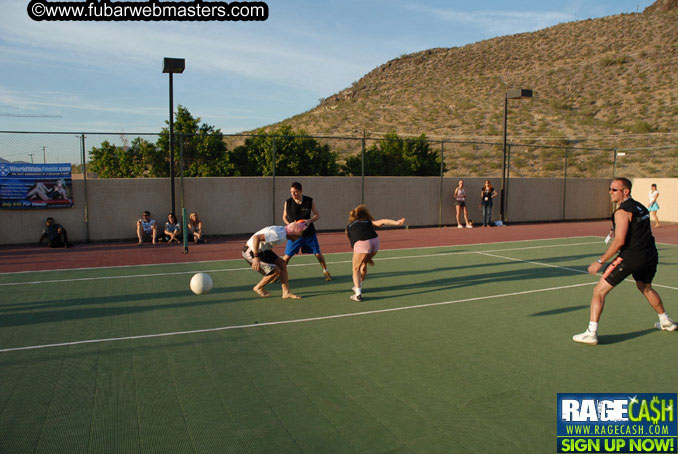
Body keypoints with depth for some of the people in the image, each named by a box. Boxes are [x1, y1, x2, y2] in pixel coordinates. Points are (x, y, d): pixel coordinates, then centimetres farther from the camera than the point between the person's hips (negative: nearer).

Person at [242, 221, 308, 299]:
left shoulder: (283, 230, 4)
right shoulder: (278, 234, -28)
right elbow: (256, 237, -35)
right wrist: (256, 257, -36)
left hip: (262, 250, 10)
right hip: (251, 252, -10)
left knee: (282, 264, 4)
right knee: (275, 271, -13)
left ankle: (286, 292, 6)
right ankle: (258, 288, 10)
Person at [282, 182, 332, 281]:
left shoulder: (309, 201, -9)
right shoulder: (288, 202, -7)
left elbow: (317, 215, 0)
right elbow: (284, 217, 6)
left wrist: (309, 221, -19)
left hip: (309, 233, 0)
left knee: (318, 254, 5)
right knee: (287, 256, -3)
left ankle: (326, 272, 27)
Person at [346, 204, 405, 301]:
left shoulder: (348, 227, 29)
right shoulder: (368, 222, 29)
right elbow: (381, 222, 11)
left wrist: (367, 259, 32)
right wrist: (397, 222, 0)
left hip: (362, 243, -3)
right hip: (375, 241, 3)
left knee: (356, 268, 12)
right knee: (363, 264, 27)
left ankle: (358, 294, -1)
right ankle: (358, 287, 42)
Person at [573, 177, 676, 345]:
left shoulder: (622, 212, -12)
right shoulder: (641, 208, 13)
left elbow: (619, 241, -19)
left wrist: (600, 261, -17)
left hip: (630, 257, -9)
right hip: (650, 255, 9)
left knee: (599, 291, -6)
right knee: (645, 287, 35)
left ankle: (591, 333, -13)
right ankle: (666, 322, 49)